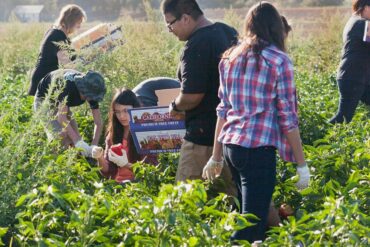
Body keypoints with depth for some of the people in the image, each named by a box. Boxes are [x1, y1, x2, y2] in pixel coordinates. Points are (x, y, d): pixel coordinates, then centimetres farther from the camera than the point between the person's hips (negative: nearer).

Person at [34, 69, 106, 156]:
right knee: (61, 136, -26)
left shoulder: (91, 91, -21)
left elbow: (99, 123, -15)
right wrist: (78, 142, -52)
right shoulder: (68, 85, -40)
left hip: (60, 104, 6)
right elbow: (61, 117, -47)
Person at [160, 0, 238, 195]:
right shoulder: (229, 33, 9)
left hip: (204, 135, -9)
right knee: (233, 192, 14)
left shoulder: (196, 46, -19)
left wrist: (175, 107, -3)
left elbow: (192, 96, -24)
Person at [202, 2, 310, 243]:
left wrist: (216, 157, 20)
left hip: (230, 145, 7)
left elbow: (224, 110, 14)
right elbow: (288, 117, -6)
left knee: (251, 215, 18)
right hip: (259, 148, -7)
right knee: (252, 224, -5)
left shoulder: (230, 58, 11)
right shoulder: (279, 61, -5)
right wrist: (302, 164, -1)